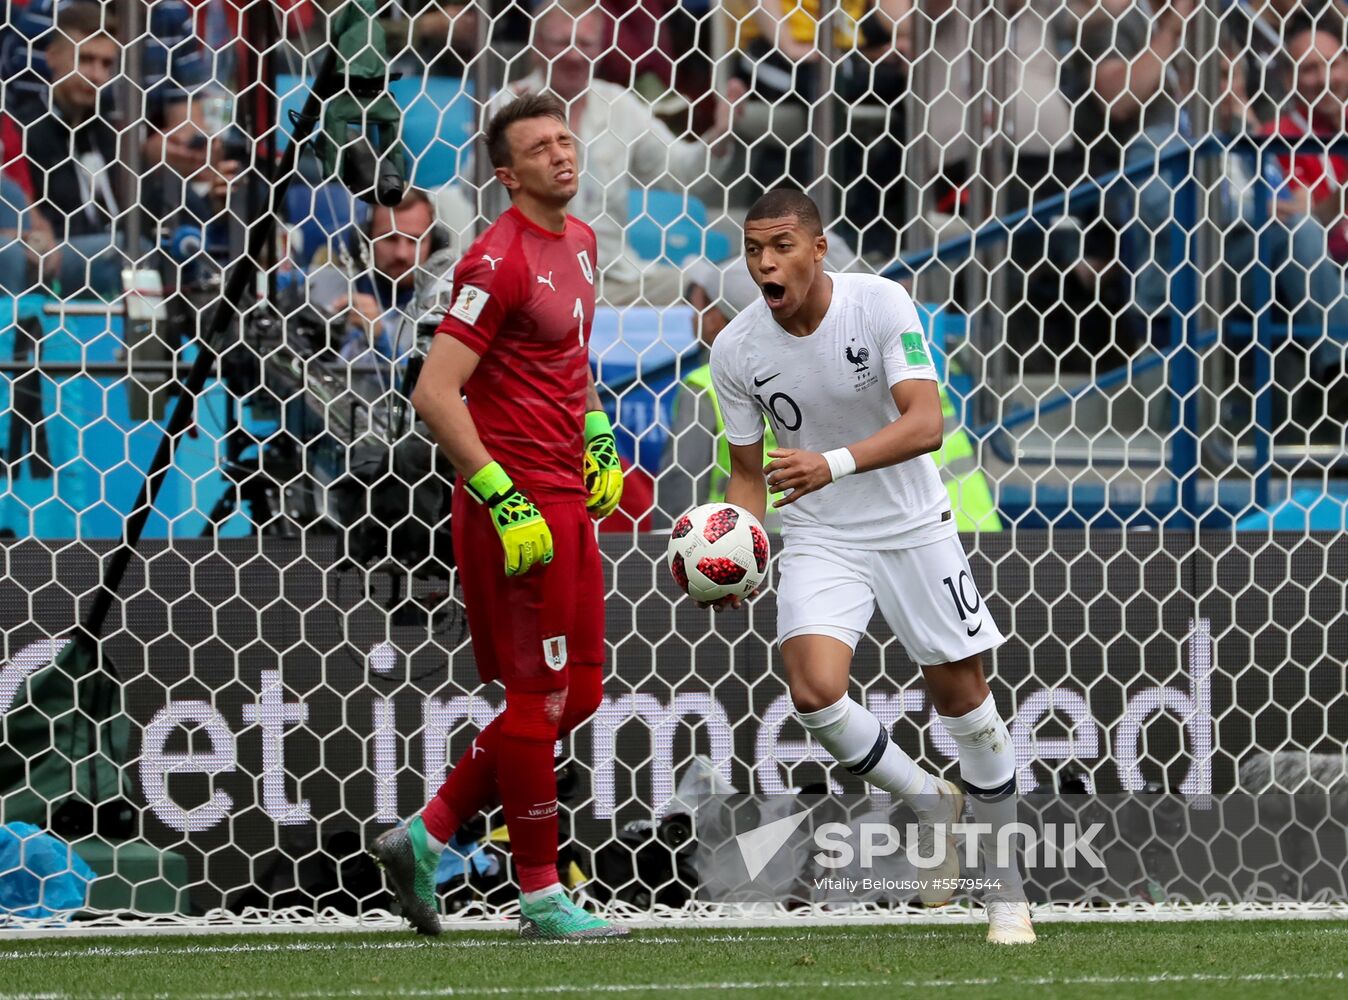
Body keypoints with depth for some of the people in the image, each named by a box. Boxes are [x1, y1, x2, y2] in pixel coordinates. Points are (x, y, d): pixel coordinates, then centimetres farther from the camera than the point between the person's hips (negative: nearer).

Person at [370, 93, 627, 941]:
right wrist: (503, 501, -22)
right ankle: (541, 896, 7)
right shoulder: (501, 261, -16)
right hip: (516, 506, -9)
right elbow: (435, 394, -21)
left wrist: (599, 441, 18)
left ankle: (428, 834, 19)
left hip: (566, 502, 9)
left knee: (579, 695, 12)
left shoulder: (579, 242, 12)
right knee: (539, 697, -2)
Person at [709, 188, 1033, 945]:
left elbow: (926, 423, -28)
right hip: (819, 539, 1)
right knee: (814, 691, -21)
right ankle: (930, 803, 7)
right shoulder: (736, 350, -10)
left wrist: (834, 464, -43)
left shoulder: (882, 304, -19)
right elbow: (747, 468, 3)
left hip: (912, 525, -1)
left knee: (962, 693, 2)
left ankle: (1005, 883, 20)